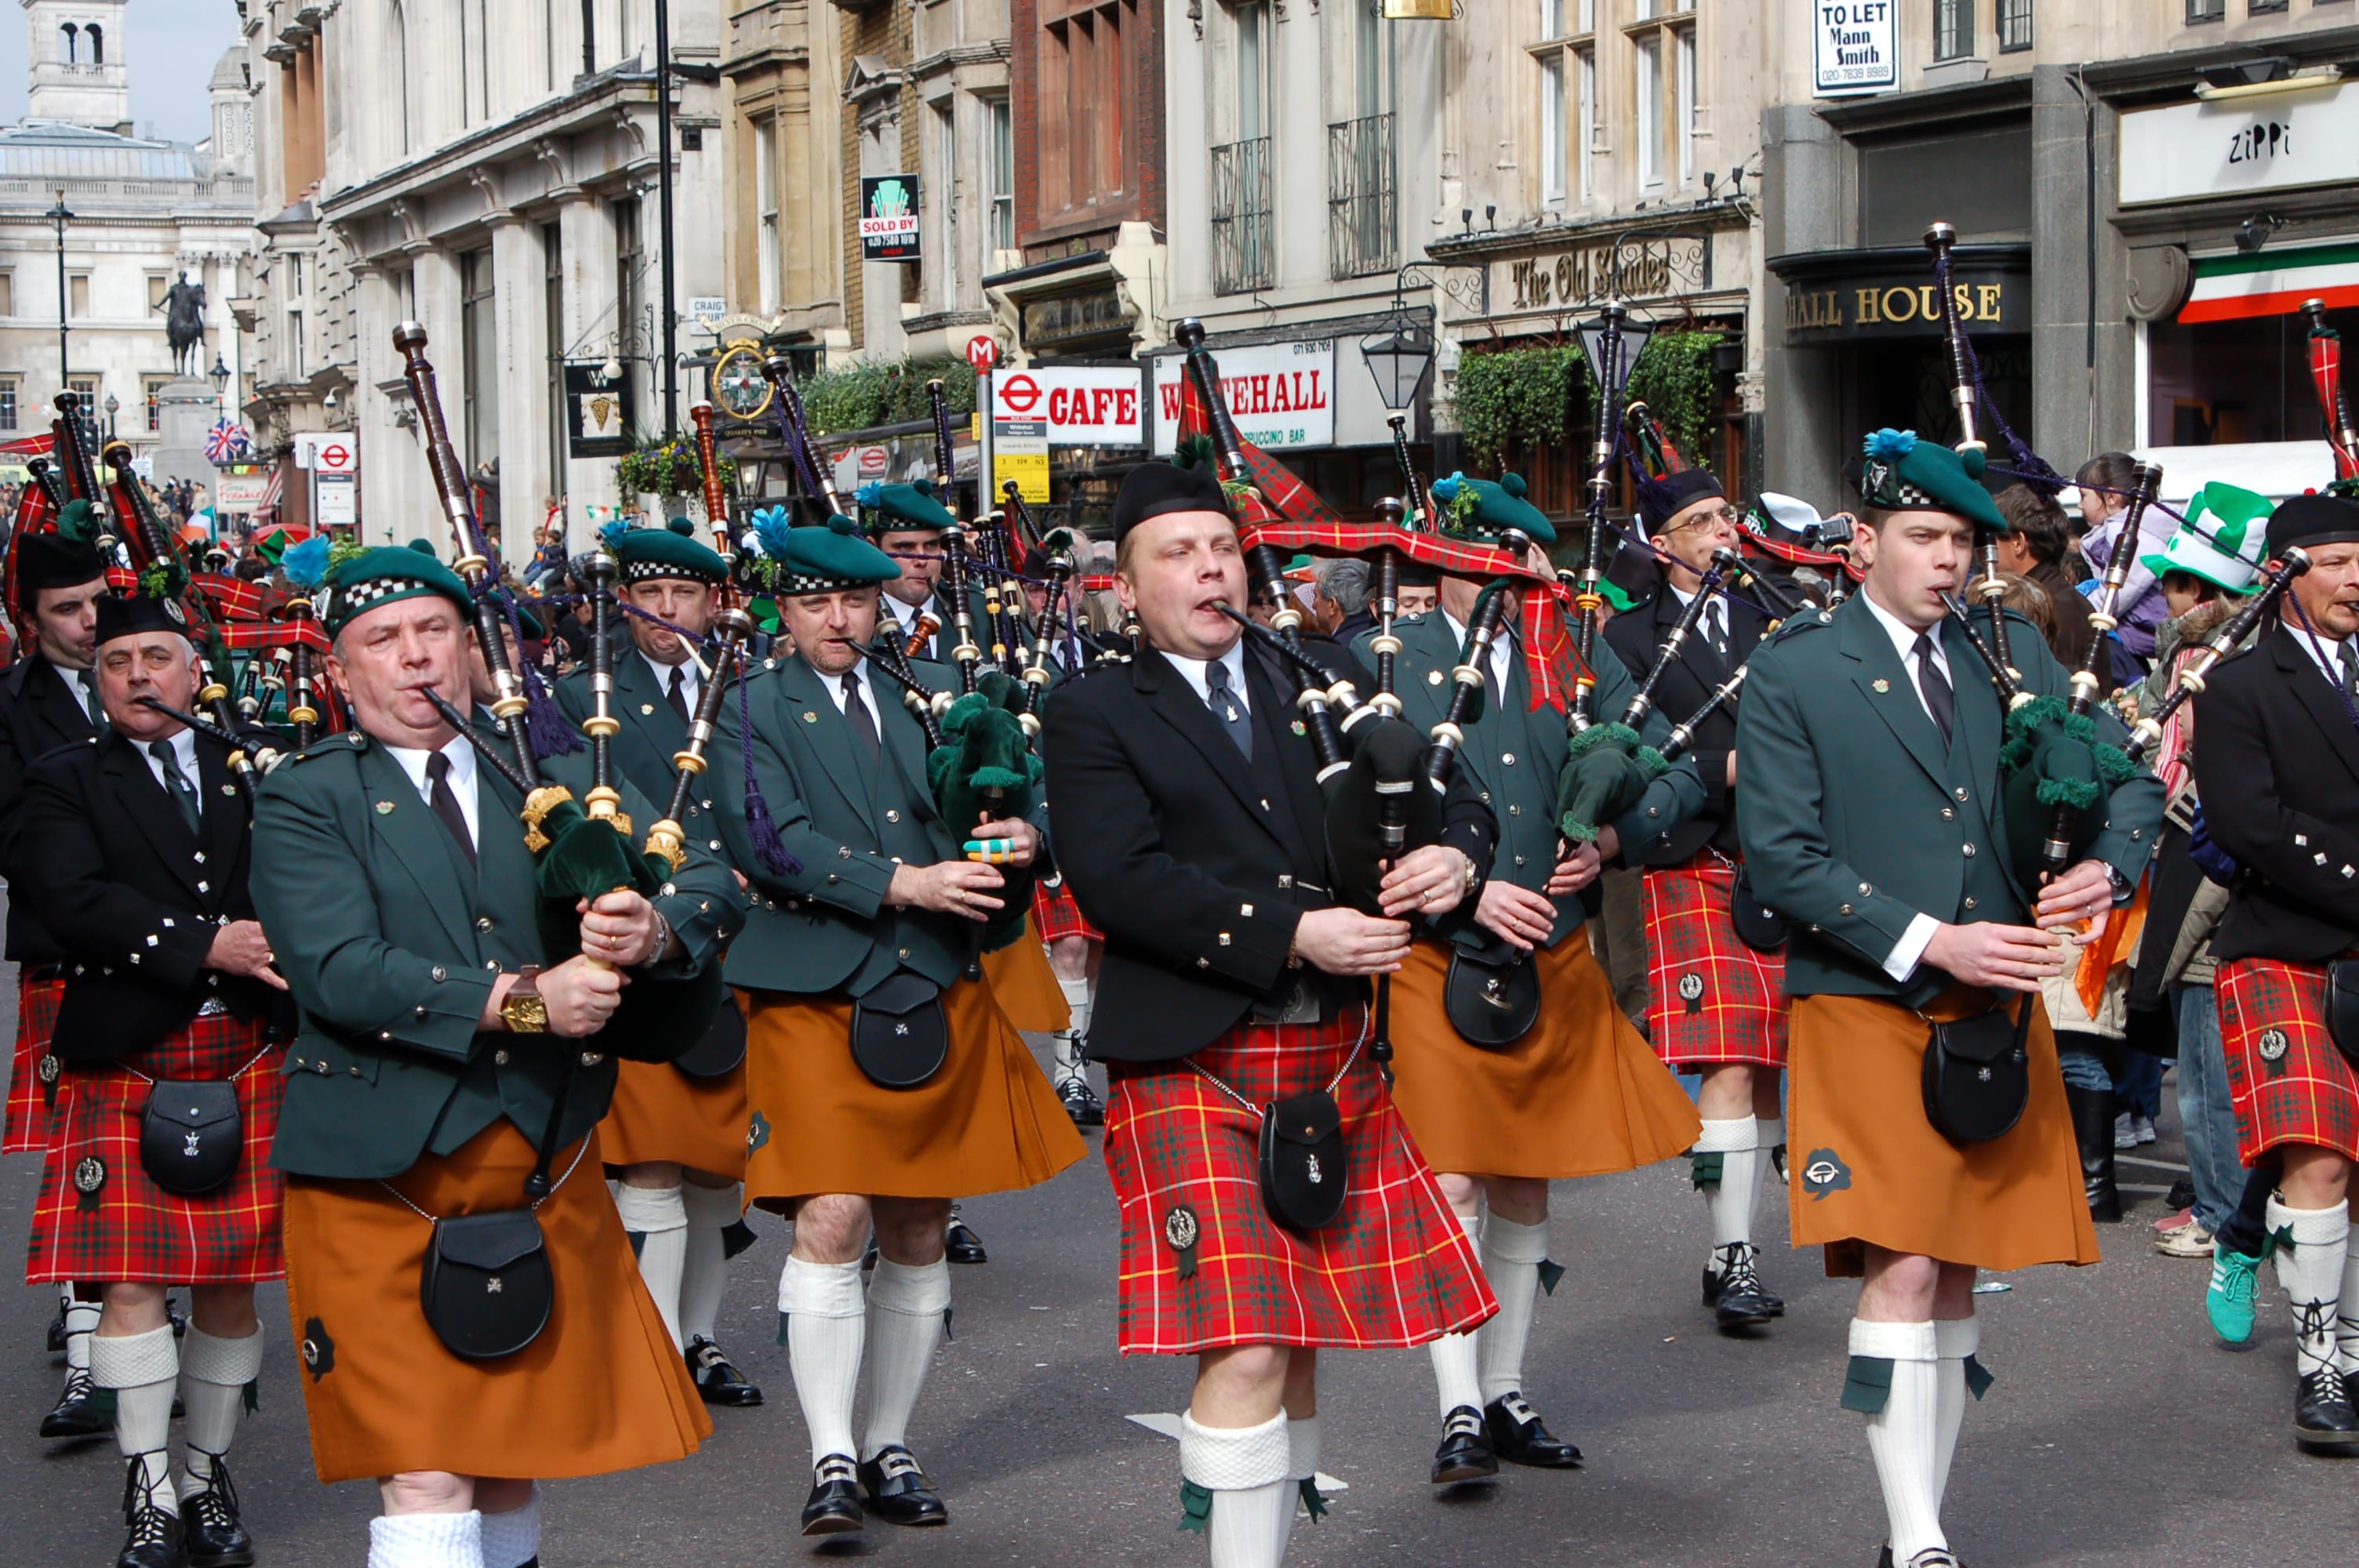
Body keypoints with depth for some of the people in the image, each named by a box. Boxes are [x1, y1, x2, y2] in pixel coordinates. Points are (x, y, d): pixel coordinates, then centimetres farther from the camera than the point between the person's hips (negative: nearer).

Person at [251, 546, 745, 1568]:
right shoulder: (304, 802, -1)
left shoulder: (557, 771, 11)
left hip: (544, 1169, 4)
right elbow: (338, 973, -16)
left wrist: (654, 930, -19)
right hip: (385, 1177, -4)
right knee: (426, 1478, -11)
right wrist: (517, 1002, -23)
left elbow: (713, 886, 5)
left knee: (513, 1463, 14)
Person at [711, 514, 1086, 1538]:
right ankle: (832, 1458, -9)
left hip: (936, 992, 4)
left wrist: (1026, 833, -7)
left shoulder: (928, 692, 15)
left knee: (918, 1234, 7)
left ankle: (892, 1447, 18)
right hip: (815, 994, -4)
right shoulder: (756, 707, 2)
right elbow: (766, 840, -12)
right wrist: (898, 884, -20)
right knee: (830, 1221, -15)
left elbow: (1015, 793, 17)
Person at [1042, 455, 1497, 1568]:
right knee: (1245, 1351, -14)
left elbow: (1453, 797, 18)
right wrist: (1294, 932, -20)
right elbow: (1119, 881, -13)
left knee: (1297, 1343, 11)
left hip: (1331, 1059, 5)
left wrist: (1455, 856, -7)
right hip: (1192, 1067, -5)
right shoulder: (1095, 717, 1)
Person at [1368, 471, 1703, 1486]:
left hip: (1555, 963, 4)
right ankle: (1459, 1412, -6)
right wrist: (1468, 891, -16)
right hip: (1438, 965, -4)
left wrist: (1607, 840, -8)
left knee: (1526, 1189, 11)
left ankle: (1504, 1394, 22)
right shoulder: (1386, 665, -1)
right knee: (1451, 1187, -10)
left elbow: (1676, 774, 11)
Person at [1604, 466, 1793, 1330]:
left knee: (1763, 1063, 6)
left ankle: (1733, 1248, 14)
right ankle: (1733, 1257, -8)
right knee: (1728, 1066, -11)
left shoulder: (1773, 616, 14)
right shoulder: (1632, 636, 3)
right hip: (1694, 864, -4)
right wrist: (1726, 769, -15)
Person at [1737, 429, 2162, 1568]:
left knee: (1957, 1278, 9)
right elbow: (1782, 857, -9)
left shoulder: (2013, 653, 10)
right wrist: (1929, 944, -17)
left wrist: (2109, 868, -11)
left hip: (1998, 1009, 5)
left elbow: (2129, 779, 12)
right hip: (1868, 1013, -5)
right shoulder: (1793, 675, -3)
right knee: (1901, 1274, -12)